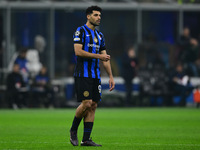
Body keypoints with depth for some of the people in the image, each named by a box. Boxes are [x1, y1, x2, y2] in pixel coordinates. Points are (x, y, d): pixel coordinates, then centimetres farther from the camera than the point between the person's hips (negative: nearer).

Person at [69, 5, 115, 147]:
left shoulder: (99, 35, 18)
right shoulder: (80, 31, -4)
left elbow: (105, 58, 18)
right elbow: (78, 51, -16)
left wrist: (111, 76, 11)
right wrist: (98, 56, -18)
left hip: (95, 76, 7)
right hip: (82, 75, -7)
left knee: (93, 106, 1)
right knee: (87, 103, -15)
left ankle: (86, 139, 3)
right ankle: (73, 130, 7)